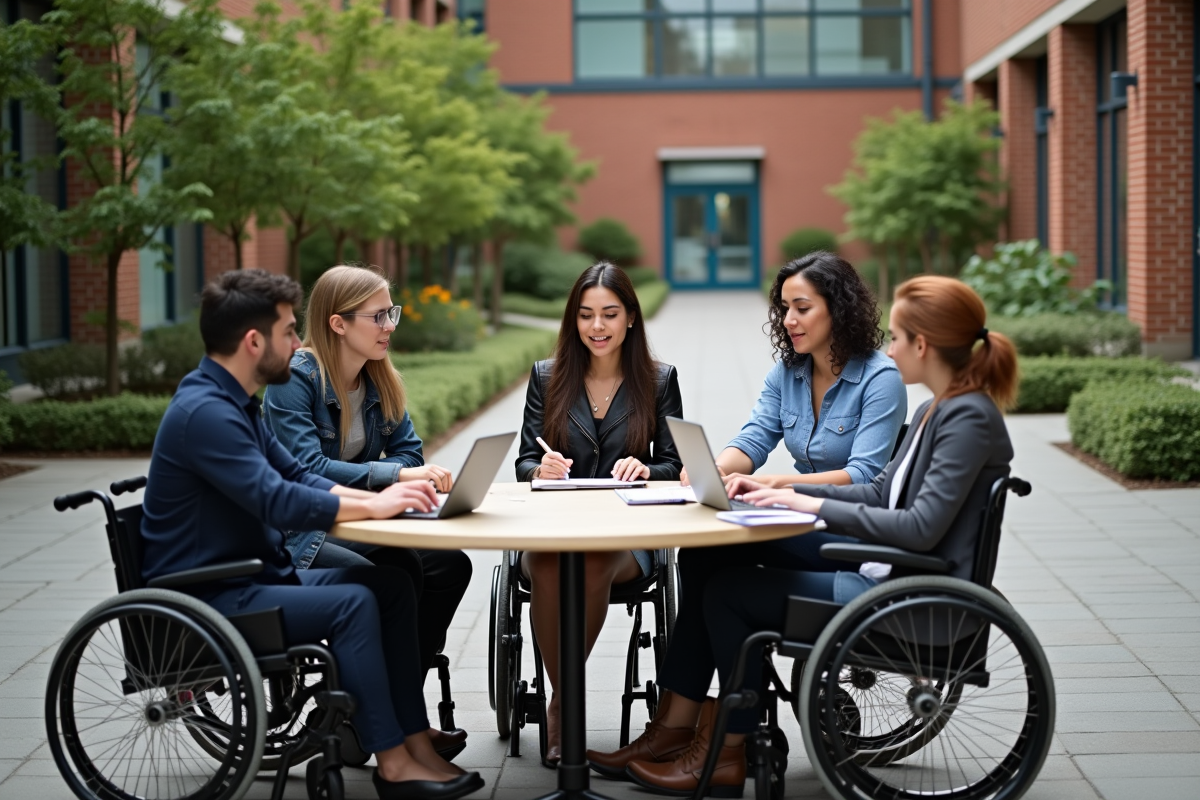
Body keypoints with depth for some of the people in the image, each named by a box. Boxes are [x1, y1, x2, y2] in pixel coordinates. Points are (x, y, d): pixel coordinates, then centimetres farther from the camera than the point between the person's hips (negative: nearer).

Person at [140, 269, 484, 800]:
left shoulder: (233, 402, 14)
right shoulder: (204, 412, -21)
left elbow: (295, 476, 15)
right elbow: (276, 501, -27)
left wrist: (377, 496, -1)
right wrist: (371, 507, -16)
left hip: (254, 575, 10)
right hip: (207, 598, -10)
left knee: (391, 585, -1)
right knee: (352, 604, -24)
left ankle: (415, 742, -4)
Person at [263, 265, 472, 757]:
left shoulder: (379, 380, 12)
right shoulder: (296, 379, -13)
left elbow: (408, 453, 8)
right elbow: (305, 469, -24)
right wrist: (393, 475, -32)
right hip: (294, 538, -7)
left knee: (449, 564, -17)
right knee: (399, 573, -32)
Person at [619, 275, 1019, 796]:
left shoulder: (969, 417, -18)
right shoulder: (937, 410, 13)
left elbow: (922, 527, -25)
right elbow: (881, 493, 16)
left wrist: (815, 505, -19)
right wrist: (785, 494, 7)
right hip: (890, 575, 10)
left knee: (728, 592, -5)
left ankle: (727, 755, 9)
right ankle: (675, 730, 4)